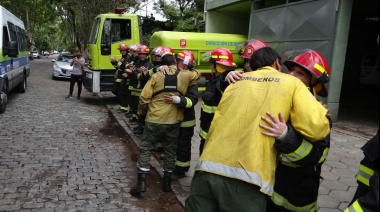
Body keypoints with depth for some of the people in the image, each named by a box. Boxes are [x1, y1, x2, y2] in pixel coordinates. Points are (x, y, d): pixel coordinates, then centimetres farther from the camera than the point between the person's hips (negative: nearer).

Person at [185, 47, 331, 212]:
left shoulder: (237, 81, 18)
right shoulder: (291, 83, 8)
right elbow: (316, 128, -4)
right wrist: (321, 111, 16)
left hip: (208, 167, 4)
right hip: (246, 178, -3)